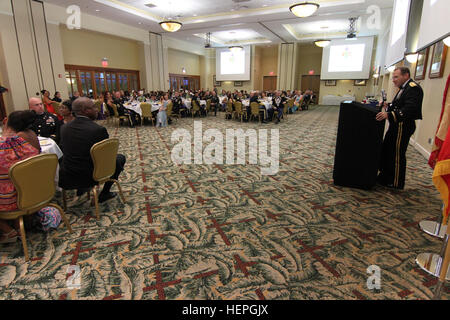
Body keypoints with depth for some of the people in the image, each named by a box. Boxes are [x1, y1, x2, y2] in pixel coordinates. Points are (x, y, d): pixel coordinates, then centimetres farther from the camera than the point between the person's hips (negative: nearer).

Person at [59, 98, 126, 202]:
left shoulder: (64, 128, -4)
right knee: (120, 158, 13)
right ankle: (104, 194, 15)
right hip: (91, 177, -6)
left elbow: (64, 150, 11)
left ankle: (81, 188, 39)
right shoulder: (99, 129, -21)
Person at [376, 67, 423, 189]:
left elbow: (410, 109, -27)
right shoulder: (404, 88, 17)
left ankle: (396, 183, 12)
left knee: (397, 155, -1)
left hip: (403, 127, -10)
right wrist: (388, 107, 0)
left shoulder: (413, 88, -15)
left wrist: (389, 114, -36)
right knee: (386, 151, 15)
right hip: (396, 126, 10)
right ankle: (385, 177, 29)